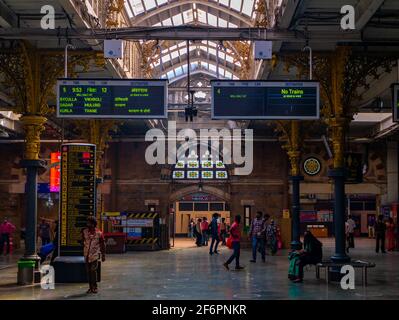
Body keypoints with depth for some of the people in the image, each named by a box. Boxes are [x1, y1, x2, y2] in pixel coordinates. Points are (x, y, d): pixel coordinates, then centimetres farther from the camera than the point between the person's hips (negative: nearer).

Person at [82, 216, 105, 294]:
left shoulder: (99, 233, -6)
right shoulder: (84, 231, 3)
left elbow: (103, 245, 1)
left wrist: (103, 255, 2)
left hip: (95, 254, -4)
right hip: (86, 254, 4)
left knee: (93, 270, -11)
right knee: (88, 271, 6)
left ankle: (94, 287, -1)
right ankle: (90, 287, 15)